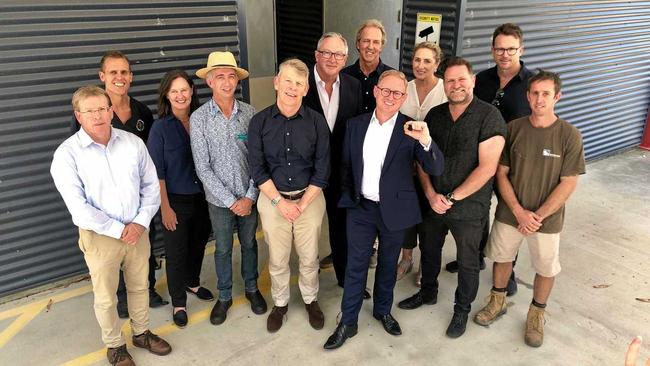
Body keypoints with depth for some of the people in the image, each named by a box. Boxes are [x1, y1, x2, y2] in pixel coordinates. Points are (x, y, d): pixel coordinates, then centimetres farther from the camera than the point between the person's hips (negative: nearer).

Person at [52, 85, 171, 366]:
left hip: (137, 231, 3)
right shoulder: (67, 154, -13)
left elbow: (151, 186, 2)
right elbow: (79, 207, -16)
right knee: (106, 297, 13)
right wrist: (119, 230, -15)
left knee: (139, 286, 19)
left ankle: (141, 333, 41)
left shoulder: (133, 142, -3)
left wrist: (140, 222, -10)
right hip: (99, 237, -3)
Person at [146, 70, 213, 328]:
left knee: (198, 243, 20)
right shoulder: (160, 128, -11)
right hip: (176, 200, -4)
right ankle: (178, 303, 26)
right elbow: (157, 171, -10)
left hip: (201, 197, 4)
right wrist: (165, 207, -12)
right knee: (176, 251, 8)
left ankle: (192, 282, 45)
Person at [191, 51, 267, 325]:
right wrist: (231, 200, -13)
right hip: (219, 199, -1)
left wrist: (250, 196, -10)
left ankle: (252, 288, 40)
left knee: (249, 243, 18)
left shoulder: (249, 113, -7)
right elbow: (203, 168, -11)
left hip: (249, 196, 1)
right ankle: (224, 296, 35)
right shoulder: (199, 118, -10)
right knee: (223, 249, 14)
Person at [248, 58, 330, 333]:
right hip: (273, 199, 0)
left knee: (309, 257, 14)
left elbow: (322, 171, -6)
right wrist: (280, 202, -11)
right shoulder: (259, 122, -6)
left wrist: (302, 204, -10)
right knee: (277, 259, 13)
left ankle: (311, 300, 38)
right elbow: (257, 169, -6)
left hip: (309, 198, 0)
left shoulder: (317, 122, -7)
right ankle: (280, 303, 36)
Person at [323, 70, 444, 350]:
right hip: (361, 208, 1)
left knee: (388, 264, 17)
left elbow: (436, 169, -18)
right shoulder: (355, 125, -1)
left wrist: (425, 141, -35)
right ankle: (348, 322, 23)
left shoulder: (410, 129, -9)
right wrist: (348, 198, 9)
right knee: (356, 265, 9)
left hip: (394, 210, -1)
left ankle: (383, 311, 39)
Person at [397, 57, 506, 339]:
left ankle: (462, 310, 36)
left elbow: (487, 168, -18)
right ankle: (428, 293, 47)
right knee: (429, 250, 21)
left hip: (469, 207, -4)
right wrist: (431, 195, -9)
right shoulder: (434, 115, 2)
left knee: (467, 261, 13)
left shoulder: (489, 117, -13)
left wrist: (452, 198, -16)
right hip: (433, 203, 5)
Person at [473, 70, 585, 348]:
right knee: (502, 257, 17)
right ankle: (497, 302, 41)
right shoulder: (513, 128, -7)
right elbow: (501, 173, -5)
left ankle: (536, 314, 37)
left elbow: (568, 183, -11)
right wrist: (519, 212, -13)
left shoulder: (569, 135, -12)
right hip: (510, 212, 2)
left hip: (547, 218, -1)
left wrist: (538, 216, -15)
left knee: (546, 268, 12)